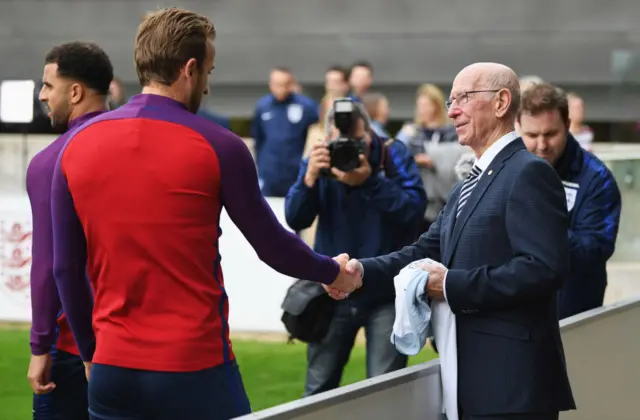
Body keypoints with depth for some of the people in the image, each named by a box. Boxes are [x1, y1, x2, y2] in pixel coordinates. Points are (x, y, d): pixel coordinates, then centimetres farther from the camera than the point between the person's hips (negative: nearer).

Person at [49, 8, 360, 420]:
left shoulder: (77, 145, 3)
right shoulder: (217, 147, -7)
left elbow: (66, 269, 7)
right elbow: (272, 245, 3)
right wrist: (334, 273, 22)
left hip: (112, 370, 4)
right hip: (195, 369, -4)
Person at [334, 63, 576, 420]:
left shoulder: (529, 173, -11)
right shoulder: (469, 186, 21)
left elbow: (544, 268, -21)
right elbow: (428, 251, 14)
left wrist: (453, 285, -18)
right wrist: (363, 270, -3)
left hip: (512, 381, -9)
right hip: (475, 376, 9)